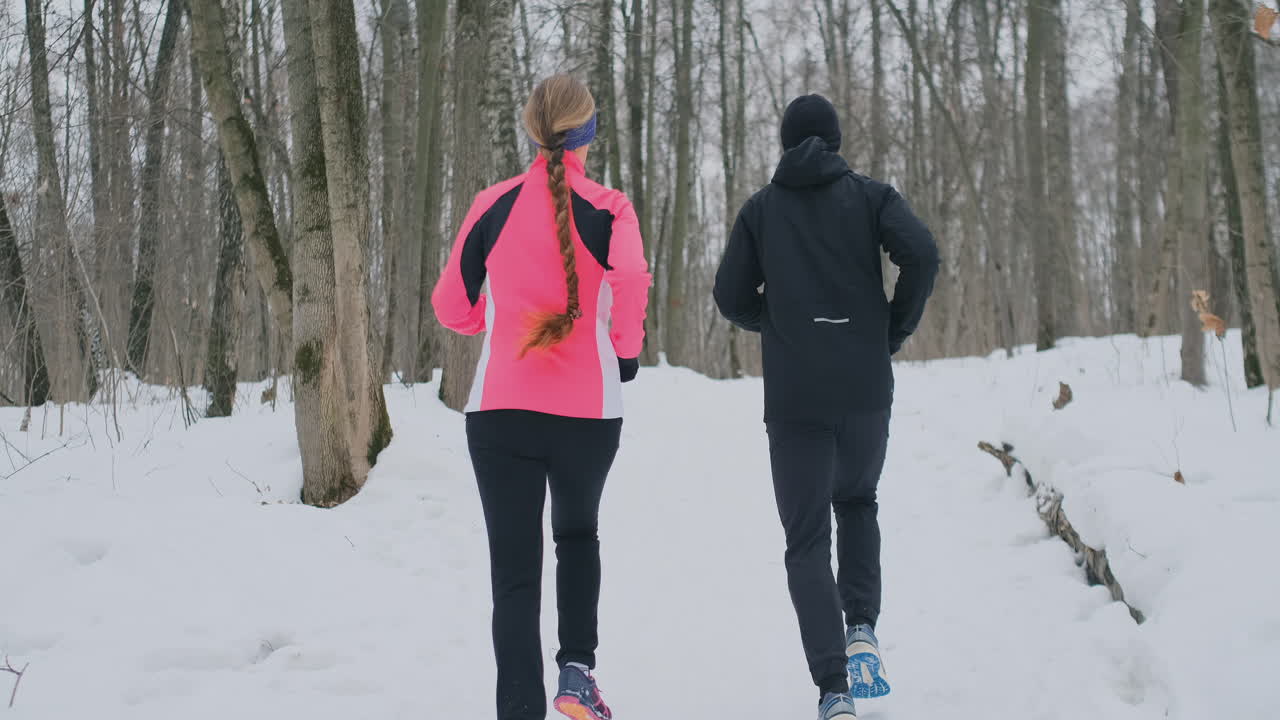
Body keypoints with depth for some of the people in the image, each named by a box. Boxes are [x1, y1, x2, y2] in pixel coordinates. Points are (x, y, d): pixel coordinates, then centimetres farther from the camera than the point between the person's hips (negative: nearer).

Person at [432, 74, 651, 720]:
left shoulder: (493, 206, 2)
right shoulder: (608, 210, -4)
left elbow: (452, 307, 8)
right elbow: (630, 284, -20)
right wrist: (626, 352, -1)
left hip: (500, 410, 0)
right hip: (588, 410, 0)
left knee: (514, 573, 2)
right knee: (578, 533, 26)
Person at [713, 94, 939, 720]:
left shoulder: (761, 208, 8)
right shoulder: (870, 196, 5)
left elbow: (732, 297, 5)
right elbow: (921, 254, -12)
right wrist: (896, 329, 1)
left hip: (794, 398, -1)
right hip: (865, 391, 1)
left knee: (806, 540, 3)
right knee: (857, 502, 26)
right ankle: (862, 628, 6)